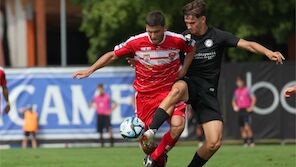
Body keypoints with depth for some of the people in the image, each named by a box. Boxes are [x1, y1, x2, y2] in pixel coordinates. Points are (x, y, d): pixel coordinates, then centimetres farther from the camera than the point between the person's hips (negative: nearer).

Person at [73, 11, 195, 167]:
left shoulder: (177, 40, -11)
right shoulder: (135, 42, -13)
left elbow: (191, 49, 12)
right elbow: (113, 55, -1)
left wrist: (183, 71, 2)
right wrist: (89, 70, -5)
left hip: (169, 90, 0)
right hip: (144, 94, 1)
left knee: (177, 125, -28)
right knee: (145, 145, -2)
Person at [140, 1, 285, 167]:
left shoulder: (218, 36, 1)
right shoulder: (184, 37, 7)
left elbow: (247, 44, -7)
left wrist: (268, 52, -25)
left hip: (208, 91, 1)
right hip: (189, 84, 0)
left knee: (215, 143, -11)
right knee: (177, 89, -41)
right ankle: (150, 133, -48)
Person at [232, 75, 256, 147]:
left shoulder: (247, 90, -4)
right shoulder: (236, 91, 14)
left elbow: (253, 98, -6)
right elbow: (234, 100, 26)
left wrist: (251, 107, -10)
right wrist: (235, 106, 8)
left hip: (246, 110, -6)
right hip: (240, 110, 6)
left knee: (247, 127, -17)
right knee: (242, 128, 5)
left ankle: (251, 141, -12)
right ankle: (245, 142, 10)